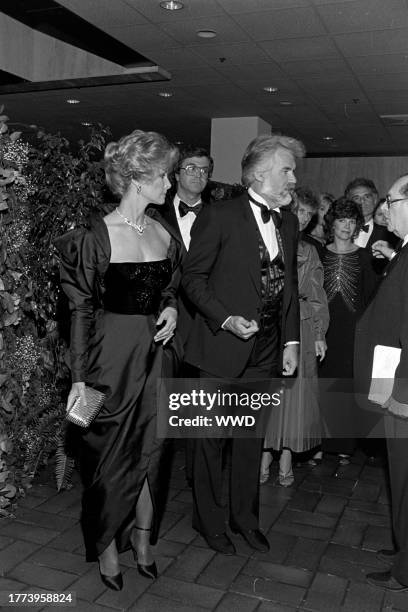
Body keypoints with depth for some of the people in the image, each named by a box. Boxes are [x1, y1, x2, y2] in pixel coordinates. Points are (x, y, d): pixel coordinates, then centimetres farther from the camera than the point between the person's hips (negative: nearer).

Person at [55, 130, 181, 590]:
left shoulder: (164, 231, 5)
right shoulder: (97, 236, -12)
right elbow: (81, 309, -10)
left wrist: (171, 309, -4)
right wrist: (79, 377, -12)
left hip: (155, 353, 5)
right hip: (112, 355, -5)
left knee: (149, 450, 14)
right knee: (111, 454, 8)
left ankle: (142, 541, 33)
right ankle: (106, 548, 30)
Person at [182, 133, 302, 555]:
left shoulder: (288, 222, 8)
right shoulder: (219, 217, -11)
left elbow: (289, 284, 14)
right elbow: (192, 277, -8)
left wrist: (291, 339, 8)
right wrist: (226, 319, -20)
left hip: (266, 350, 6)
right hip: (222, 347, -6)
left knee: (253, 439, 17)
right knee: (211, 440, 9)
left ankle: (245, 517, 35)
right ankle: (209, 521, 29)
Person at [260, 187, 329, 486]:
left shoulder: (309, 251, 14)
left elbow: (316, 296, 11)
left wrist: (319, 334, 3)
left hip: (300, 330, 3)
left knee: (295, 394, 3)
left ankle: (286, 458, 16)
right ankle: (265, 457, 13)